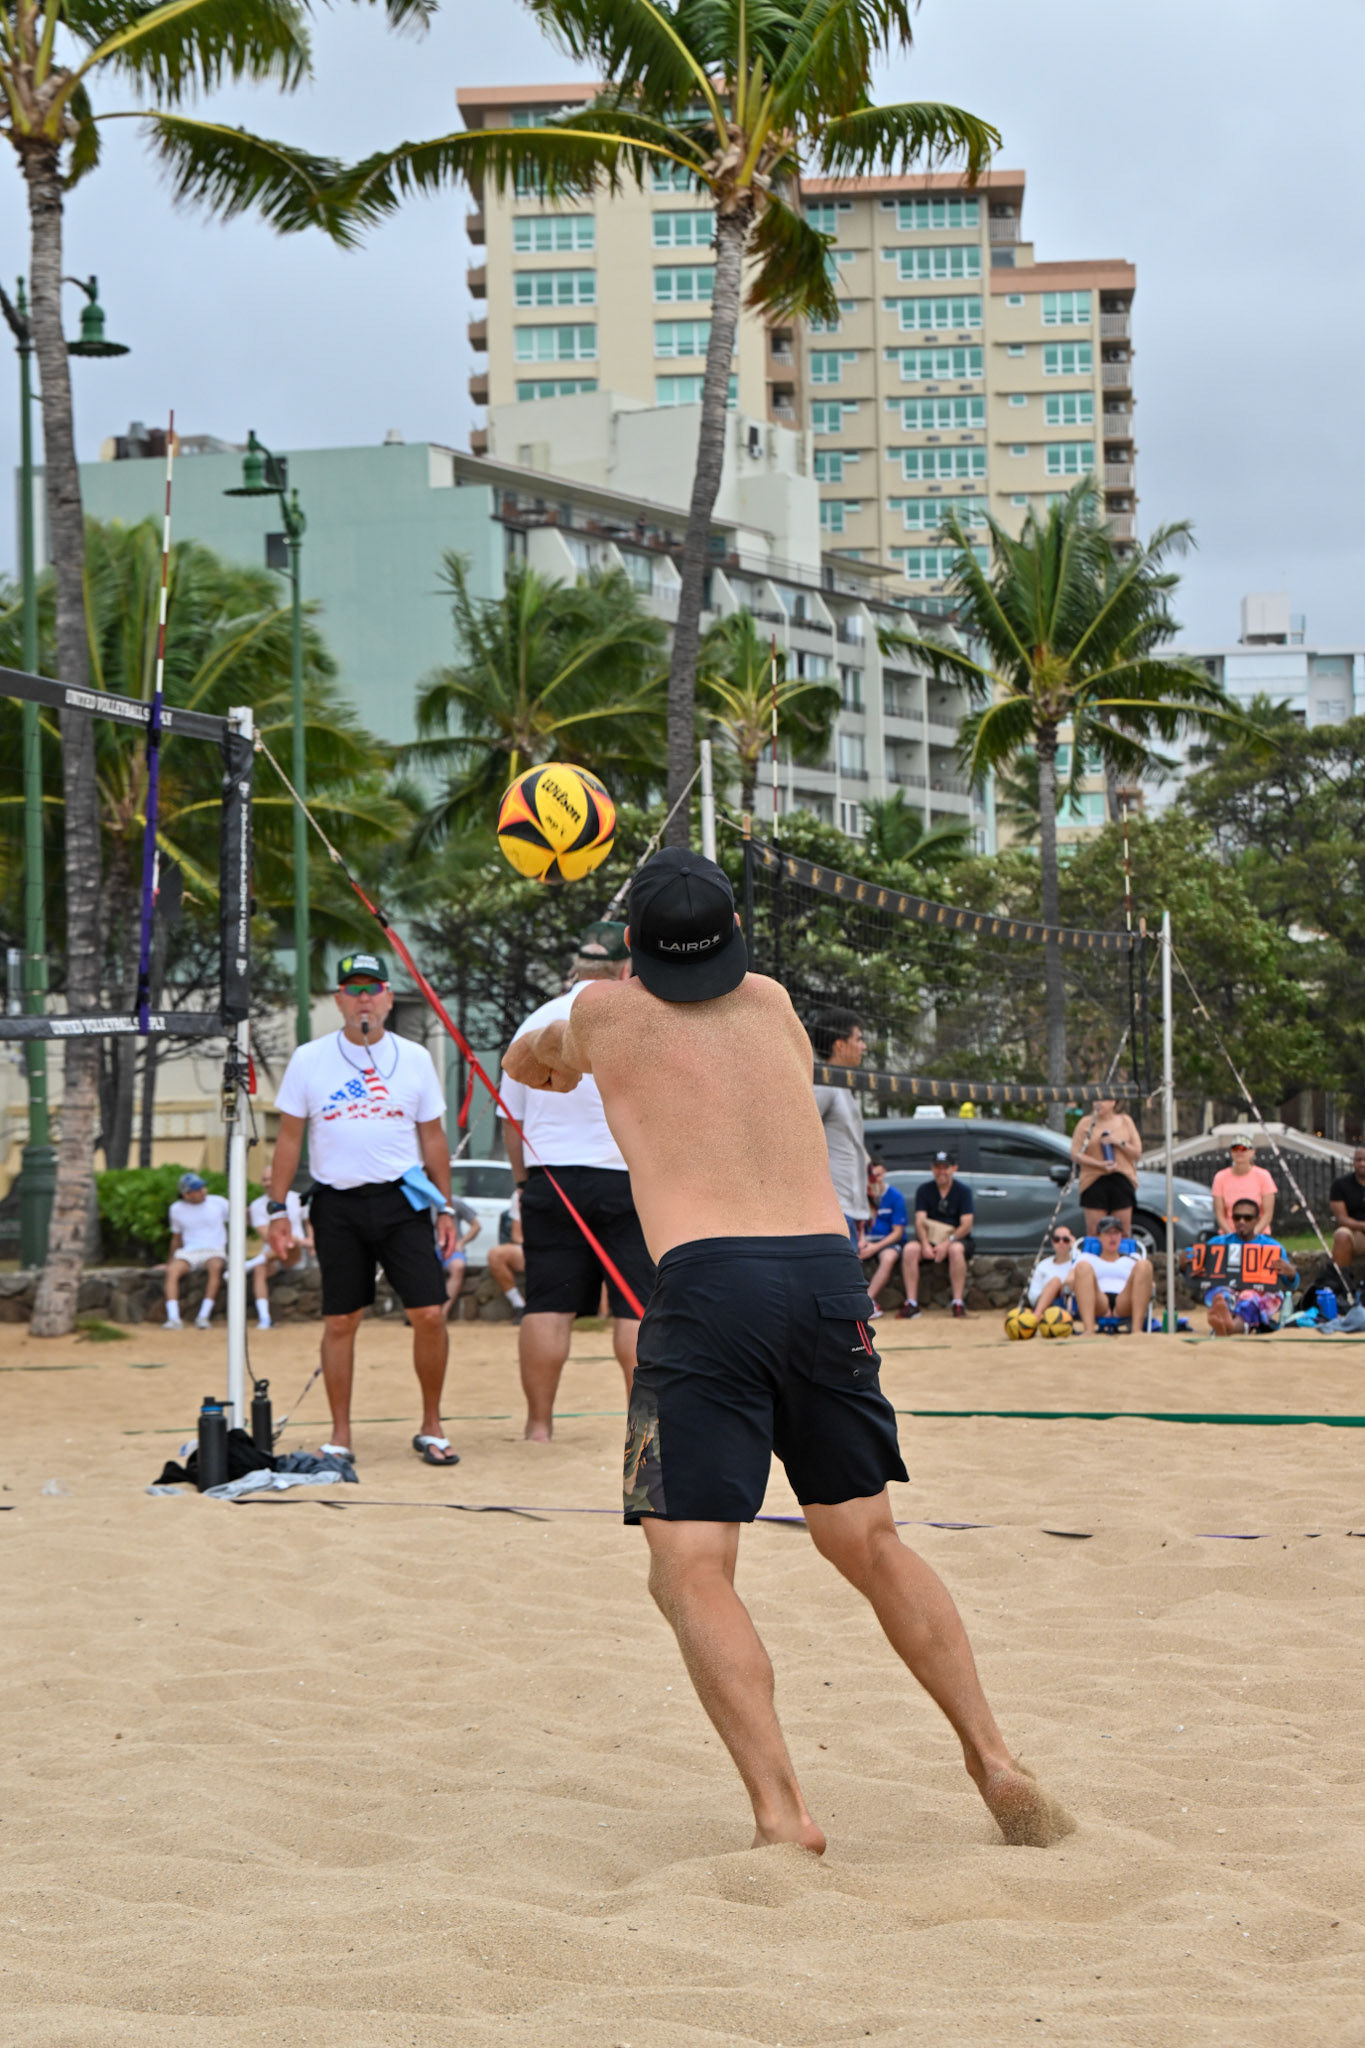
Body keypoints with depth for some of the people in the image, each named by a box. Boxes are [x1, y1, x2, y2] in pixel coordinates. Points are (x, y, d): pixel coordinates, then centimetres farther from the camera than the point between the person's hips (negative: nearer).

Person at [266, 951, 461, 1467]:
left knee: (429, 1314, -7)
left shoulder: (414, 1058, 7)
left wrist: (446, 1208, 8)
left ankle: (431, 1428, 7)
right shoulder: (309, 1059, 3)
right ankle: (340, 1436, 12)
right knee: (339, 1322, 2)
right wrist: (278, 1208, 2)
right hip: (337, 1205, 0)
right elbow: (289, 1137, 7)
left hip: (402, 1199, 1)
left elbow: (433, 1138, 12)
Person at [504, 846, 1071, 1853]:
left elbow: (532, 1061, 37)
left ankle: (782, 1812, -16)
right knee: (868, 1541, 19)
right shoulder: (770, 1003, 22)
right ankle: (996, 1763, 19)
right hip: (830, 1270, 4)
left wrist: (534, 1057, 63)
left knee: (691, 1571, -3)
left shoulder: (607, 1014, 12)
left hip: (709, 1280, -4)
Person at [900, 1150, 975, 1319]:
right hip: (929, 1239, 2)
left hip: (957, 1238, -2)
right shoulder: (924, 1190, 6)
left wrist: (948, 1242, -26)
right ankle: (911, 1302, -29)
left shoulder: (963, 1191, -1)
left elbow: (966, 1224, -11)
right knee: (910, 1249, -28)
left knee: (956, 1249, -38)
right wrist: (925, 1244, -23)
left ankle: (958, 1302, -35)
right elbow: (920, 1221, -4)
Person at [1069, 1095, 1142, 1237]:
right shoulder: (1086, 1123, 4)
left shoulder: (1125, 1122, 9)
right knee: (1093, 1231, -6)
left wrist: (1119, 1142, -10)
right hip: (1094, 1181, -1)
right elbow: (1076, 1154, -2)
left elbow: (1137, 1153, 7)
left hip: (1122, 1180, 1)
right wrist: (1100, 1164, -15)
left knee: (1123, 1231, 0)